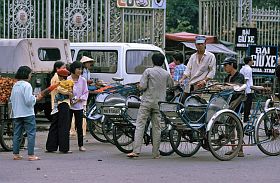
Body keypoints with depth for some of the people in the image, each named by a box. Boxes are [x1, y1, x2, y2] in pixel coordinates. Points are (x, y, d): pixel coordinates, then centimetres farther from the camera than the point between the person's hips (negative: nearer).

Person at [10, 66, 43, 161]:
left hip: (16, 114, 7)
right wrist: (36, 98, -4)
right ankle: (31, 155, -7)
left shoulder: (15, 86, 9)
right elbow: (28, 100, -20)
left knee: (17, 134, 12)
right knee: (31, 134, -3)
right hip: (27, 113, -7)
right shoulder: (26, 85, -13)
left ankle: (16, 154, 13)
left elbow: (11, 99, 14)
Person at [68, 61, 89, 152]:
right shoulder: (67, 79, -5)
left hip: (79, 106, 1)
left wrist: (79, 99, -10)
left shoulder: (83, 80, 1)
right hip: (68, 105, -1)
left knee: (79, 126, 4)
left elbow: (86, 92, 5)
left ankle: (81, 145, 11)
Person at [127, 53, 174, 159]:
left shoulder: (148, 71, -3)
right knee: (156, 127, 6)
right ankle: (156, 153, 7)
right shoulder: (166, 74, 8)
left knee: (140, 125, -4)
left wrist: (140, 86, 11)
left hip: (147, 101, -3)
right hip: (159, 102, 3)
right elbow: (171, 85, 23)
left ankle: (136, 150, -14)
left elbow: (142, 86, -10)